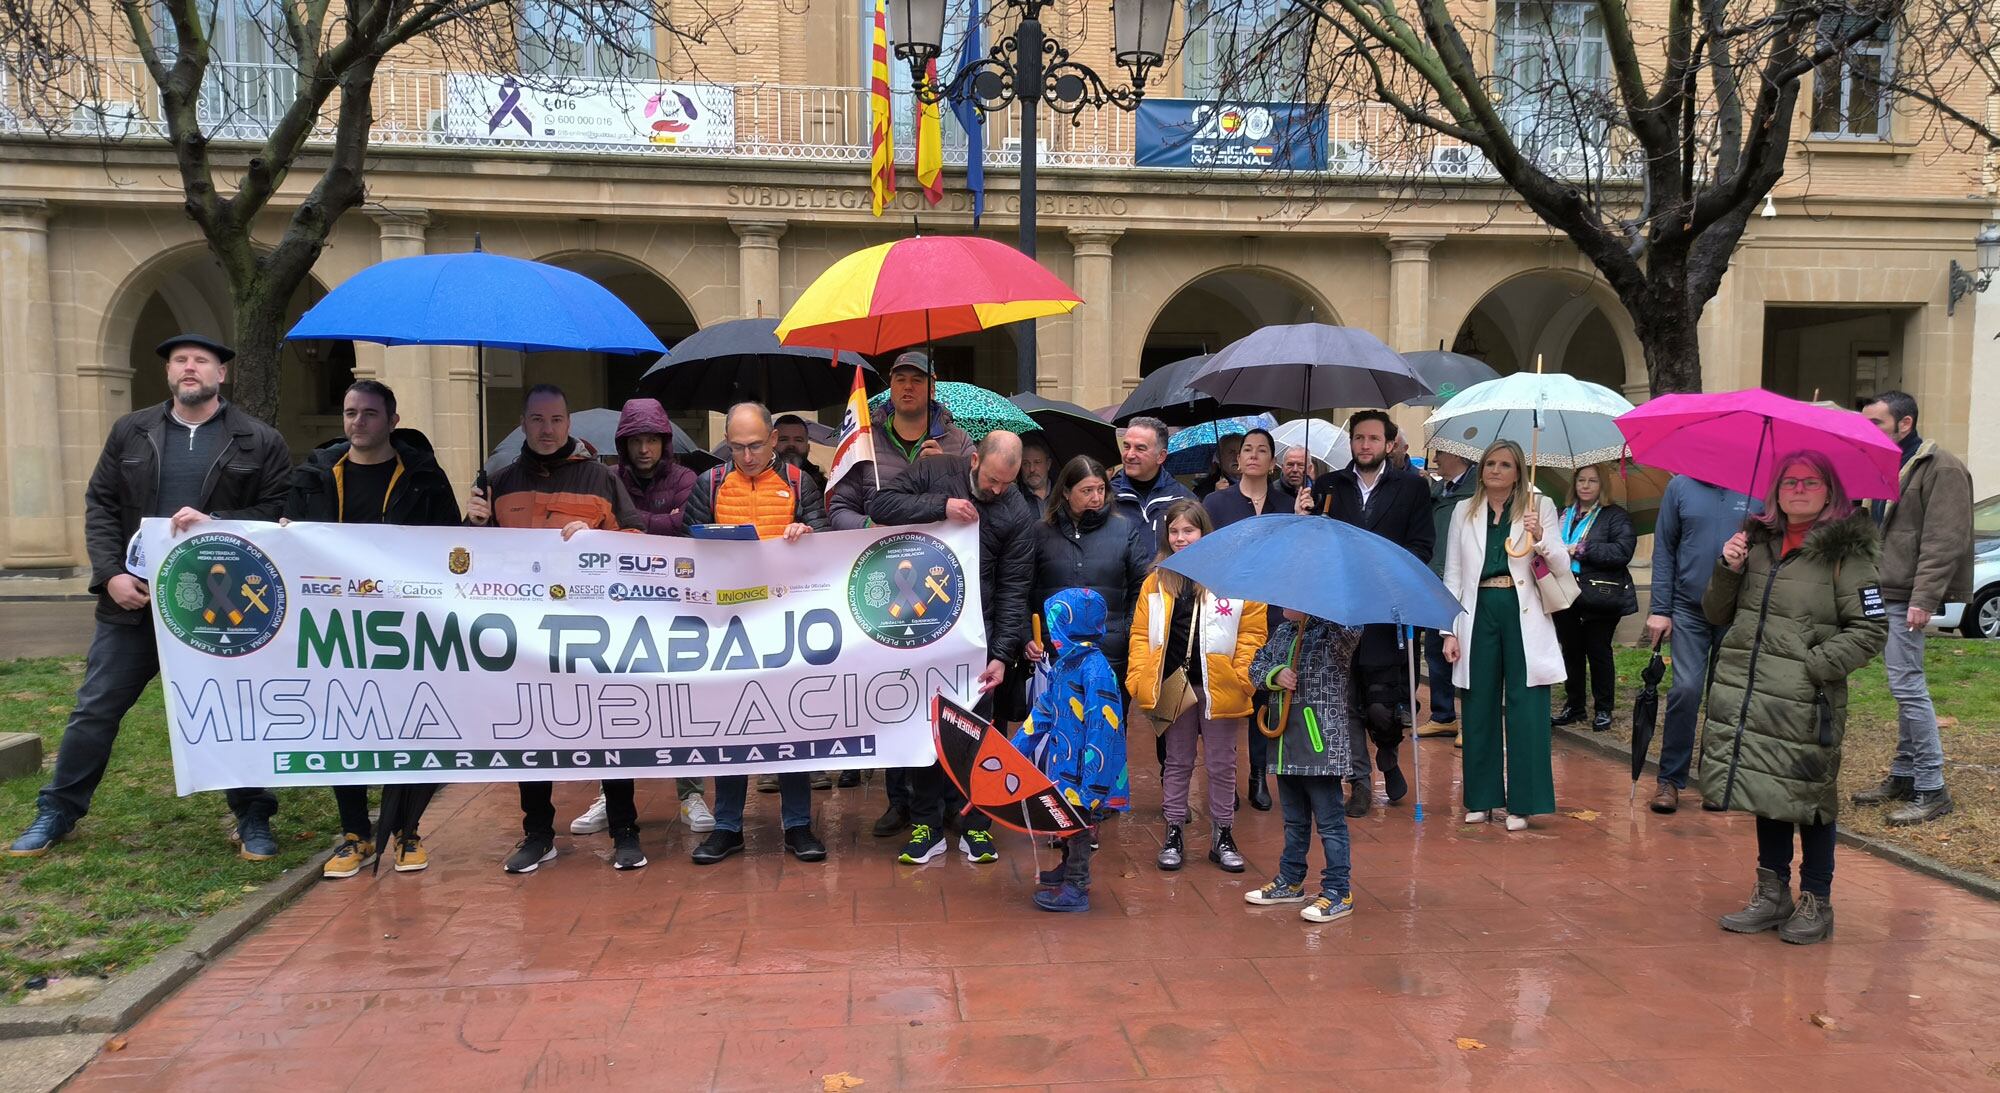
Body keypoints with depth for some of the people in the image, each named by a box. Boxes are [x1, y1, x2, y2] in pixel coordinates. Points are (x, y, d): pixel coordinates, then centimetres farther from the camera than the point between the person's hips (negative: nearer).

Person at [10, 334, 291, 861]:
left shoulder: (260, 441, 0)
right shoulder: (130, 433, 9)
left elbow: (280, 511, -6)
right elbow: (100, 506, 7)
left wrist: (215, 522, -19)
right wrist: (110, 573, -5)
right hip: (134, 598, 3)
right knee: (95, 709, 9)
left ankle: (253, 819, 18)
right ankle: (57, 812, 26)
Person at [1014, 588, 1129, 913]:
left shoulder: (1095, 670, -23)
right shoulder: (1063, 664, 5)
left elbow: (1103, 729, -25)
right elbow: (1043, 711, 15)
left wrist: (1091, 786, -26)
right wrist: (1012, 750, 16)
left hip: (1084, 770, -8)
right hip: (1062, 764, 8)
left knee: (1079, 820, 5)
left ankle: (1077, 888, 19)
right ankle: (1068, 869, 41)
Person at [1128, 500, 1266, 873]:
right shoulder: (1156, 582, 5)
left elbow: (1252, 633, -6)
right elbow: (1141, 633, 4)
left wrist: (1243, 678, -13)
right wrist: (1139, 679, -5)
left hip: (1219, 688, -2)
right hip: (1173, 686, 2)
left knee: (1222, 765, 10)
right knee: (1177, 763, 13)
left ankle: (1223, 837, 22)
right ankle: (1173, 835, 23)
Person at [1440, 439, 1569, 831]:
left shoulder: (1540, 506, 6)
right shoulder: (1464, 511, 11)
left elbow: (1562, 565, 0)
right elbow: (1452, 575, 10)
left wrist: (1540, 538, -19)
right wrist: (1449, 631, 3)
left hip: (1523, 615, -2)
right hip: (1479, 612, 2)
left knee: (1525, 708, -1)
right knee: (1479, 707, 7)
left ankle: (1521, 803, 7)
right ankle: (1480, 799, 18)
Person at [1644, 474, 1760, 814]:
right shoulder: (1680, 486, 3)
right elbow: (1663, 550, 4)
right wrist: (1659, 610, -1)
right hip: (1690, 610, 0)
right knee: (1685, 689, -9)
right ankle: (1670, 779, 3)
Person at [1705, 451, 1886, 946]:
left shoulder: (1845, 550, -4)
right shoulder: (1757, 541, 11)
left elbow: (1872, 628, -8)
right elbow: (1717, 614, 13)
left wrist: (1816, 664, -16)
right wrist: (1728, 569, -3)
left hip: (1805, 703, -5)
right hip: (1747, 695, 5)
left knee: (1808, 798, 3)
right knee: (1765, 793, 13)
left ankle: (1816, 903, 18)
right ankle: (1772, 894, 25)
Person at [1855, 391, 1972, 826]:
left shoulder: (1941, 469, -12)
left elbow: (1944, 541, -18)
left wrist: (1923, 598, -22)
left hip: (1907, 597, -9)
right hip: (1885, 594, 9)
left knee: (1907, 686, -8)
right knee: (1906, 686, 14)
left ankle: (1931, 787, -2)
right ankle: (1904, 774, 22)